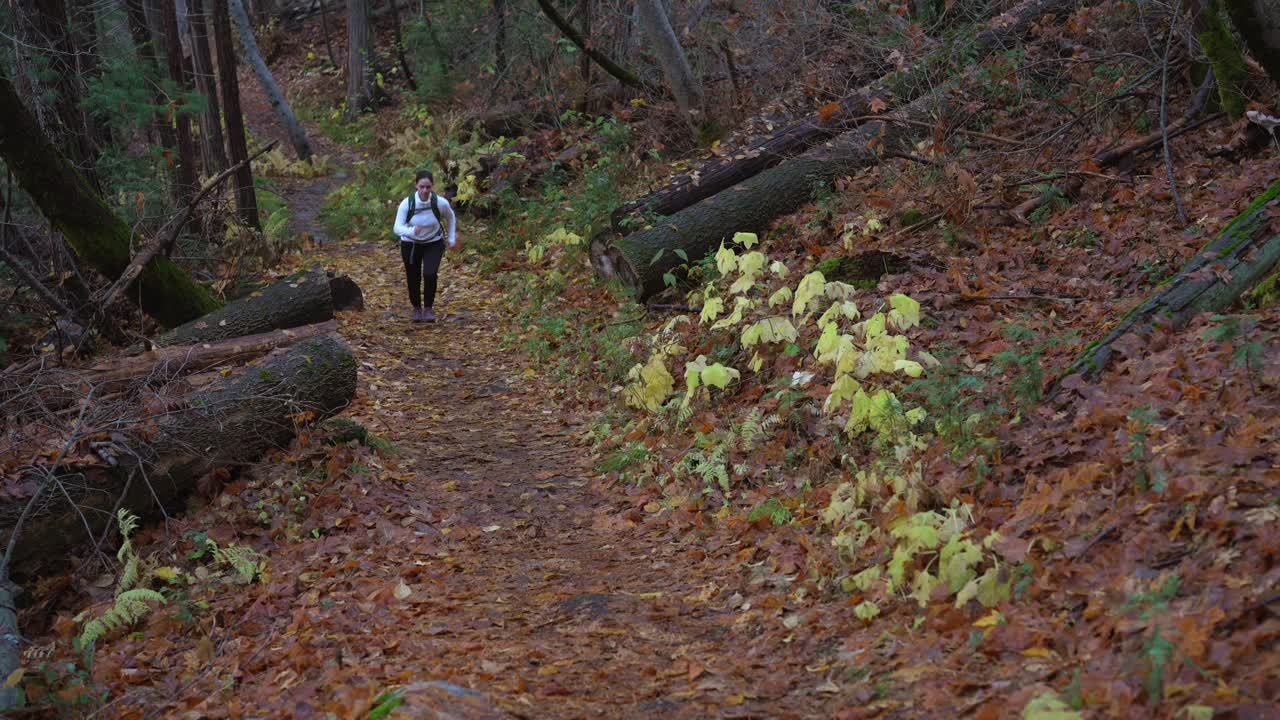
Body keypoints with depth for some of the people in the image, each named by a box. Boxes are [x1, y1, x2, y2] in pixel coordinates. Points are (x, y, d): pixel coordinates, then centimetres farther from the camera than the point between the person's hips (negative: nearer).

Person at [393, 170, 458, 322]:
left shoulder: (440, 203, -22)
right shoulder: (407, 203, -25)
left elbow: (451, 217, 1)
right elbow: (397, 227, -30)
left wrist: (452, 237, 4)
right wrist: (411, 231, -50)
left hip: (434, 243, 0)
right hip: (410, 244, 1)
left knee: (430, 274, -21)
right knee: (413, 278, 8)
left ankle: (428, 308, 3)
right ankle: (416, 308, 38)